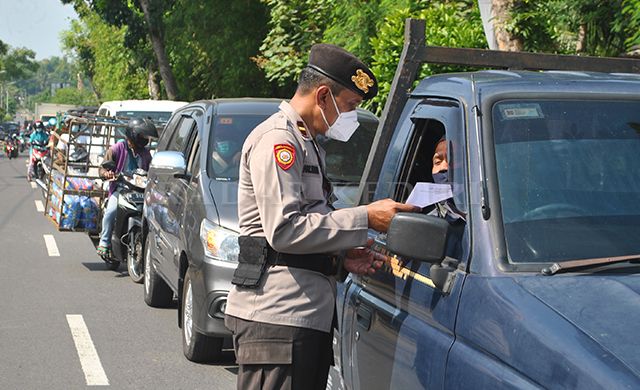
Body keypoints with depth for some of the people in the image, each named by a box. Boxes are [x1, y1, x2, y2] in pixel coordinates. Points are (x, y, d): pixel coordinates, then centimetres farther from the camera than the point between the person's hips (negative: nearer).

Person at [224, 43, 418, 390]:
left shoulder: (308, 146, 26)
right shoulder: (277, 139, -7)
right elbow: (284, 230, -18)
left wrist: (343, 256, 11)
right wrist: (365, 218, -15)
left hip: (310, 315, 10)